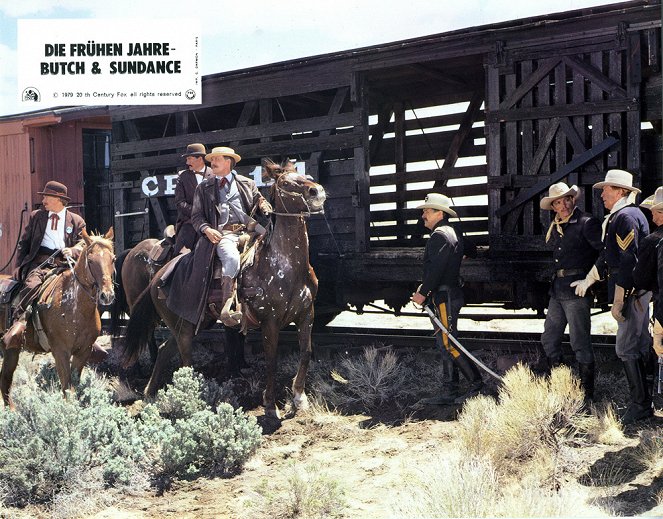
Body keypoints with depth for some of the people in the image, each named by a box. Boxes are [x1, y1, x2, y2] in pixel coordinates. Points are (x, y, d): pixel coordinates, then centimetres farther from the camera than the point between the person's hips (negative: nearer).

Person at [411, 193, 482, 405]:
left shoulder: (440, 235, -13)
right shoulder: (453, 233, 20)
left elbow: (436, 268, -21)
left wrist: (423, 292, -18)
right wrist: (425, 288, 17)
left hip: (444, 297, -10)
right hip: (452, 294, 10)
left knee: (447, 343, -9)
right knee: (445, 343, 10)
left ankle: (476, 382, -6)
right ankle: (450, 391, 13)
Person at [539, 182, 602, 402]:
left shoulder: (586, 223, -9)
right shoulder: (555, 228, 14)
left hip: (577, 289, -8)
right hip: (557, 289, 8)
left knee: (580, 342, -4)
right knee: (549, 339, 12)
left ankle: (586, 392, 5)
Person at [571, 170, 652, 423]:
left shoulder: (627, 217, -17)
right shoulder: (618, 217, 16)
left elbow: (629, 262, -22)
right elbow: (608, 255, 24)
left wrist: (618, 301, -21)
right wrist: (588, 280, 29)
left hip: (631, 292, -11)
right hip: (638, 291, 11)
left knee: (626, 348, -7)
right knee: (641, 346, 15)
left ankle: (640, 404, -1)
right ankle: (643, 401, 24)